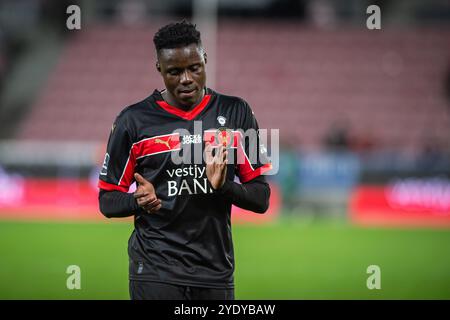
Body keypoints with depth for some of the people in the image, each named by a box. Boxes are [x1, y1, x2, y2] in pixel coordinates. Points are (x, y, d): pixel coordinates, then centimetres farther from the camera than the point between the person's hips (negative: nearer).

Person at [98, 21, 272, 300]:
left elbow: (261, 199, 6)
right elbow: (108, 200, 5)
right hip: (155, 272, -2)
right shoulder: (134, 120, 1)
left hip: (216, 273, 2)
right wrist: (140, 201, -16)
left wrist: (224, 185, -14)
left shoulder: (236, 113, 6)